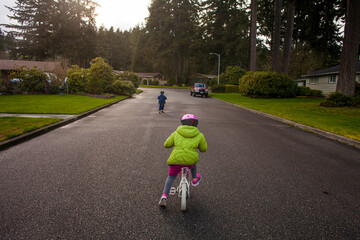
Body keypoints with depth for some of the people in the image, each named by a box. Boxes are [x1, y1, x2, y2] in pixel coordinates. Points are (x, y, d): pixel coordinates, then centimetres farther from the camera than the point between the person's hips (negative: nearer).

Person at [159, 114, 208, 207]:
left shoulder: (176, 133, 10)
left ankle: (164, 196, 6)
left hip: (176, 159, 0)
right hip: (190, 161, 0)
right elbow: (203, 149, 18)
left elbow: (166, 144, 13)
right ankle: (194, 179, 47)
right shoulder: (199, 135, 9)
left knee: (171, 177, 20)